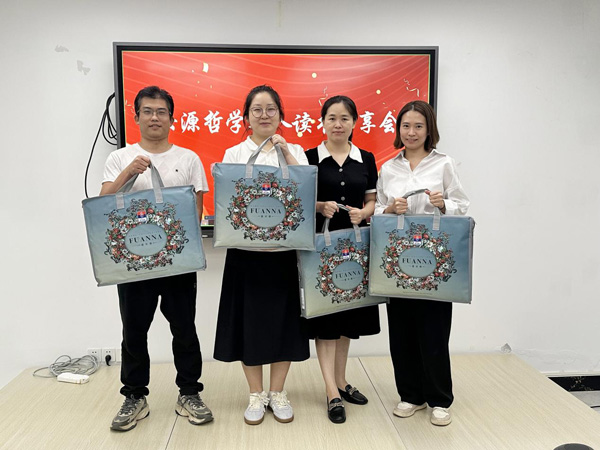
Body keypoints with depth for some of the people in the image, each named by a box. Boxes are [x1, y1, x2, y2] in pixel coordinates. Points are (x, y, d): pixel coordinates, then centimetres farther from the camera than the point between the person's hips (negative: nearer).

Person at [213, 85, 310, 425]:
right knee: (249, 317, 5)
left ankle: (278, 393, 23)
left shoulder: (295, 151, 8)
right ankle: (256, 395, 22)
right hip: (245, 247, 0)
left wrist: (286, 152, -13)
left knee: (283, 316, 5)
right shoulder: (234, 154, 7)